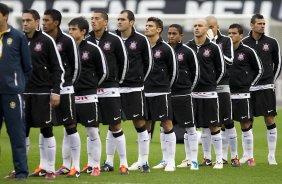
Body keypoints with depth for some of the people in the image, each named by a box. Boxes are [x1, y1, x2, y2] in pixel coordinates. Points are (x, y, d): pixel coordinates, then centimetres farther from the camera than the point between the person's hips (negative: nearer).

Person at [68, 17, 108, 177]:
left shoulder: (93, 49, -4)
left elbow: (103, 72, 3)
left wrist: (91, 85, 9)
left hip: (88, 97, -3)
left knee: (93, 132, 0)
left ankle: (95, 166, 6)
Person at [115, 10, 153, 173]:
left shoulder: (141, 40, -2)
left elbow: (148, 63, 6)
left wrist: (139, 80, 9)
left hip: (134, 88, -2)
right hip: (116, 88, 2)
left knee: (140, 123, -1)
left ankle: (143, 161, 7)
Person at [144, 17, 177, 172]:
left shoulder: (165, 48, -4)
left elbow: (173, 70, 2)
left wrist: (165, 86, 8)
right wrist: (143, 85, 9)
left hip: (161, 93, -4)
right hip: (144, 93, 4)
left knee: (167, 125, -4)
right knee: (145, 125, 8)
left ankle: (170, 162, -1)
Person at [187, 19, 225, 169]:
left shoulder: (213, 48, -1)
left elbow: (221, 69, 6)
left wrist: (212, 83, 8)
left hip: (208, 94, -3)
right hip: (190, 93, 3)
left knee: (214, 126, -1)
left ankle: (219, 159, 5)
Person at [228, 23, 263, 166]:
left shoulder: (248, 52, -2)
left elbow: (259, 70, 7)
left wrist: (250, 85, 3)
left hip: (242, 94, -3)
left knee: (246, 126, -1)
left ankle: (249, 157, 7)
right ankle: (233, 157, 10)